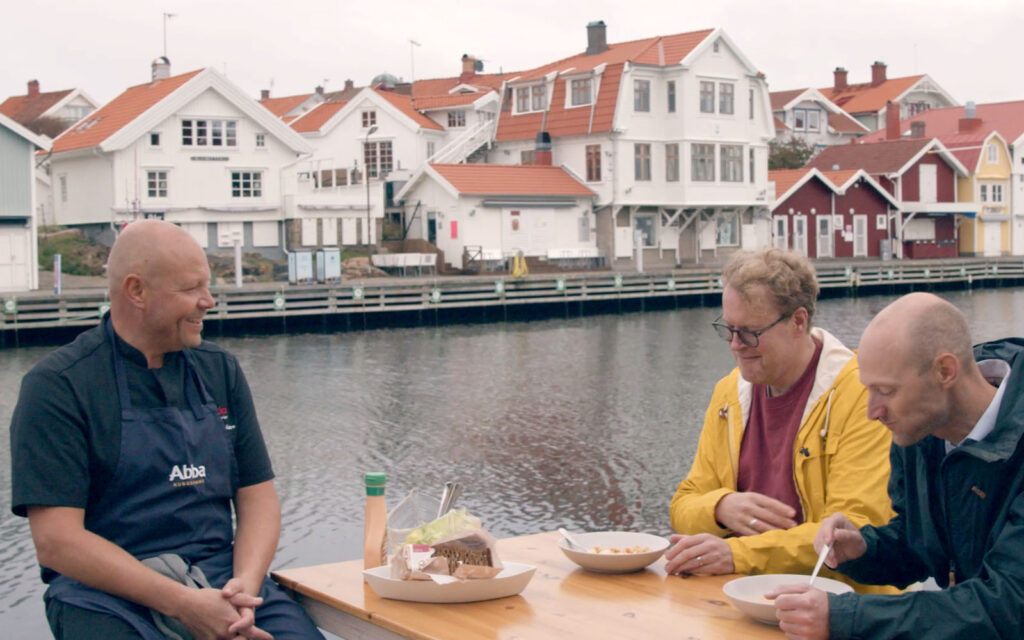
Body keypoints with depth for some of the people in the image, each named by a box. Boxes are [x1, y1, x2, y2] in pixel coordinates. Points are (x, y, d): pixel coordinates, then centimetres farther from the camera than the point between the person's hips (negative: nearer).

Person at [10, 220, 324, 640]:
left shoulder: (221, 371, 13)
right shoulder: (58, 386, -4)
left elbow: (259, 497, 11)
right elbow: (56, 541, -11)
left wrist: (245, 586, -9)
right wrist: (183, 603, -19)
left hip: (222, 579, 4)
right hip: (110, 595, -3)